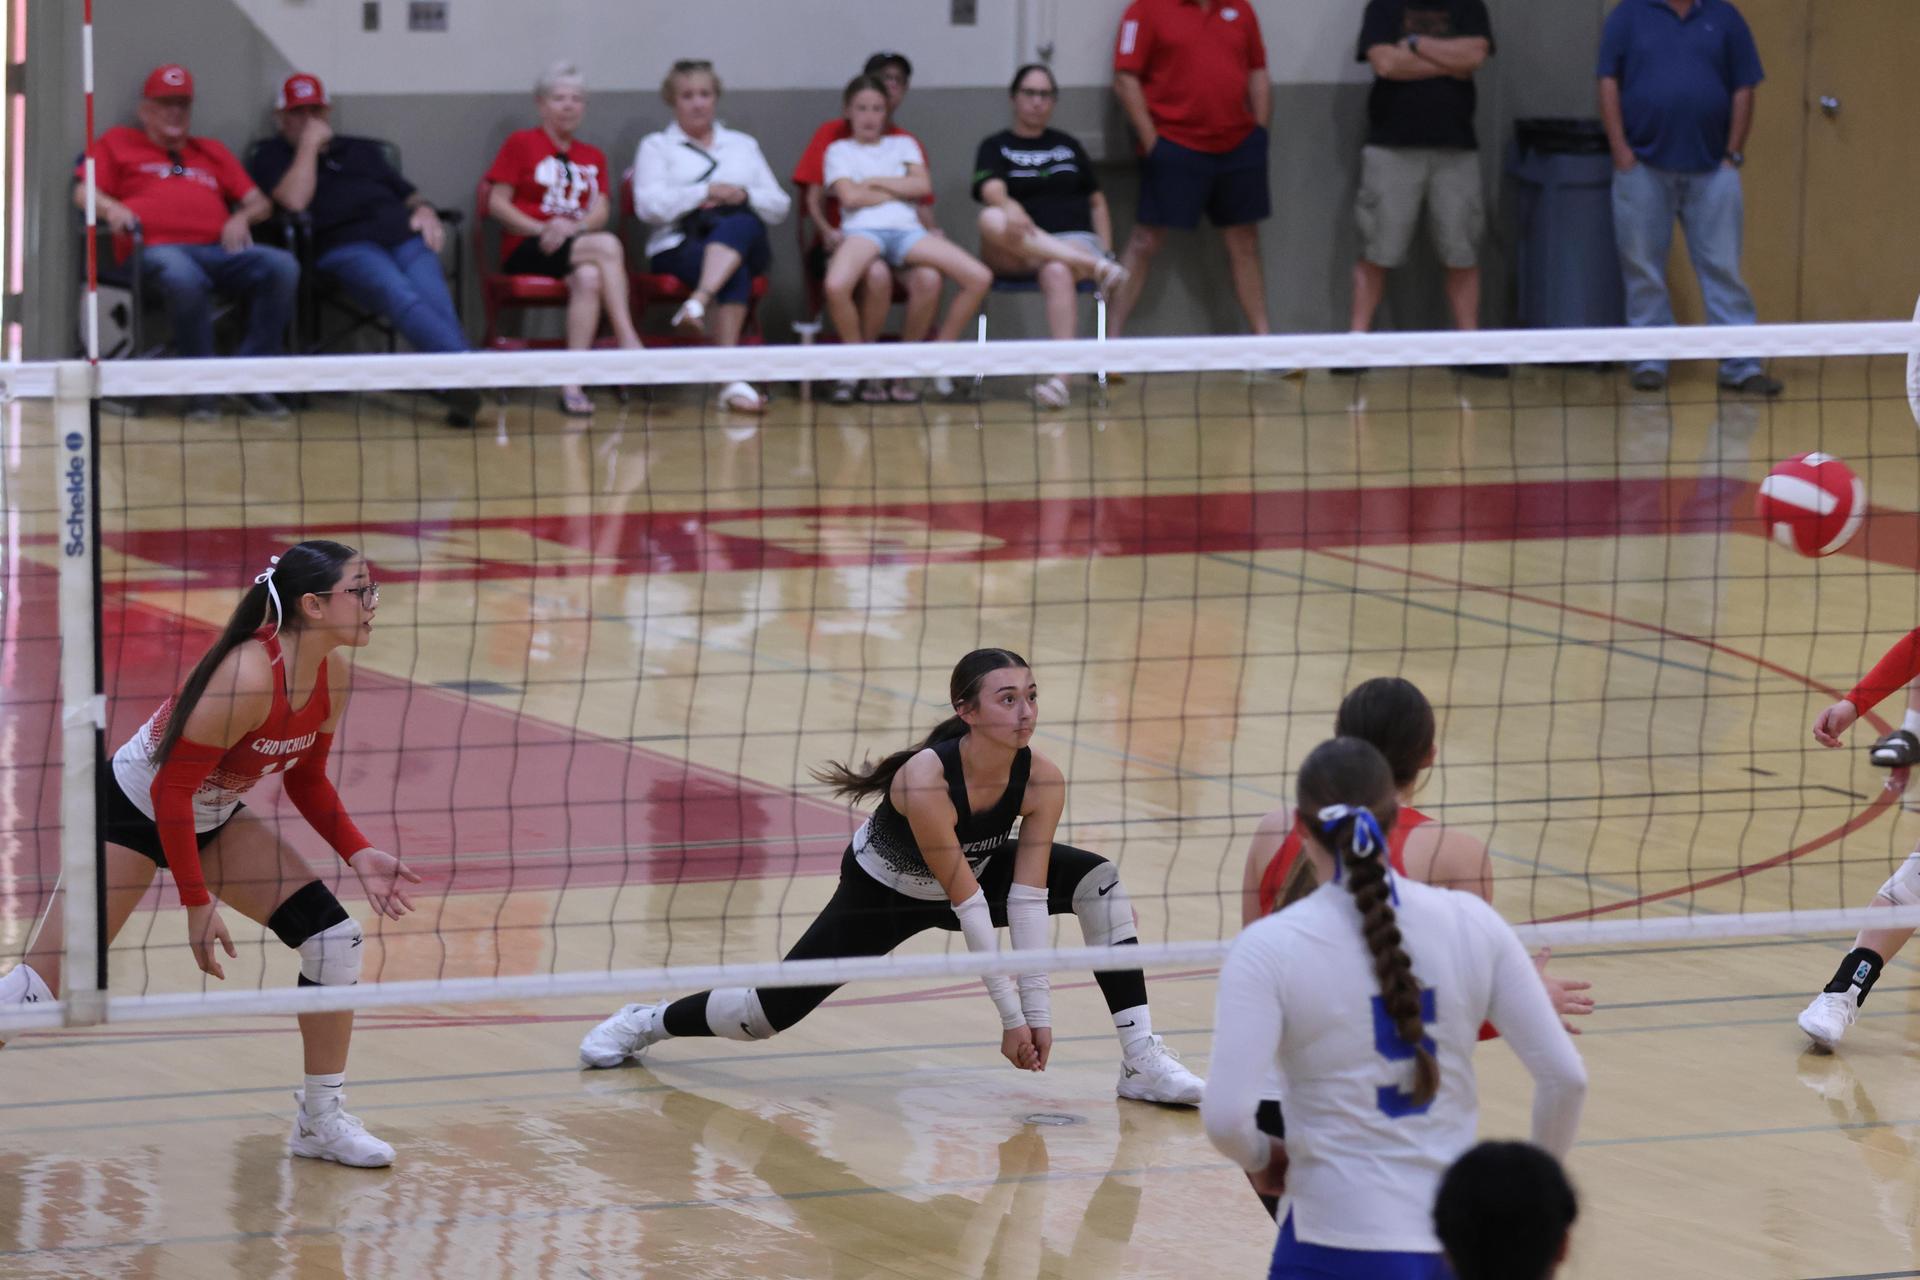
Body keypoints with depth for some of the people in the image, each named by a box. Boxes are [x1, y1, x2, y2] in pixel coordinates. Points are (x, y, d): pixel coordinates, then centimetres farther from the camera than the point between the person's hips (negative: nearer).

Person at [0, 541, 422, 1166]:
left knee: (334, 938, -4)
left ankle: (321, 1121, 8)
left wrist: (358, 854, -6)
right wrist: (198, 903, -26)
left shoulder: (331, 676, -9)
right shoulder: (248, 675, -33)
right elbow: (171, 789, -28)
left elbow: (307, 780, 7)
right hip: (132, 810, -8)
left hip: (212, 818, 8)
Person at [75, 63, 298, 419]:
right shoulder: (118, 143, 27)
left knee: (282, 266, -28)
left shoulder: (212, 152, 35)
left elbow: (260, 203, 30)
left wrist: (242, 218, 6)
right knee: (184, 279, -43)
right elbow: (84, 193, 15)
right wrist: (111, 208, -8)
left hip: (218, 249, 4)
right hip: (159, 248, -4)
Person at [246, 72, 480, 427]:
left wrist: (425, 213, 11)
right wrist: (309, 144, 6)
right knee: (398, 295, -36)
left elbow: (409, 195, 33)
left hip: (404, 234, 4)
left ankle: (459, 385, -50)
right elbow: (294, 199, 0)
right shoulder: (272, 156, 22)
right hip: (344, 245, -4)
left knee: (432, 297, -30)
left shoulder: (362, 150, 37)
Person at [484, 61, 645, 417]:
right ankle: (628, 341, -38)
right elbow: (497, 204, 1)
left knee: (589, 278, -35)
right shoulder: (520, 144, 10)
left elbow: (599, 211, 7)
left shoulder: (592, 157, 22)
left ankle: (573, 384, -41)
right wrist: (542, 229, -13)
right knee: (608, 245, -32)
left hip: (576, 248, 4)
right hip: (525, 251, -4)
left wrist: (571, 227, -15)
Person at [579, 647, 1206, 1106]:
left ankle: (1141, 1061, -14)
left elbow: (1026, 894, -23)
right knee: (772, 1012, -5)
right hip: (883, 892, -4)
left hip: (979, 874, 4)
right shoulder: (925, 779, -40)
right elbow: (965, 899, -35)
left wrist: (1037, 1008, -26)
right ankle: (650, 1021, 26)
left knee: (1100, 882, -17)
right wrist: (1009, 1012, -31)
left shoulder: (1042, 780, -26)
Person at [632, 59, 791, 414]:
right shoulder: (656, 146, 17)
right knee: (736, 272, -38)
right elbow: (649, 205, -1)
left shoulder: (743, 145, 26)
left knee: (738, 225, -37)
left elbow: (780, 206, 18)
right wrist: (705, 193, -8)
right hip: (679, 247, -3)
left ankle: (697, 303, -56)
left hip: (747, 246, 3)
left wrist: (744, 196, -3)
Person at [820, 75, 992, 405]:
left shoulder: (903, 145, 27)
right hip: (862, 230, -3)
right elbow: (850, 196, 1)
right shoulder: (839, 150, 19)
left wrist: (873, 183, 5)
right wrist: (900, 190, 8)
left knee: (979, 278, -19)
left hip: (907, 230, 3)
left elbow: (922, 186, 8)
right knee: (836, 286, -40)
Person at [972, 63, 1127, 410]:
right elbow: (992, 190, -10)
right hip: (1017, 257, -1)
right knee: (991, 221, -37)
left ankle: (1060, 376, -54)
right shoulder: (996, 147, 12)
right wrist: (1009, 208, -34)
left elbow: (1097, 201, 25)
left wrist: (1106, 250, 8)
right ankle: (1094, 265, -42)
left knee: (1057, 272, -39)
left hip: (1075, 242, 1)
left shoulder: (1068, 146, 23)